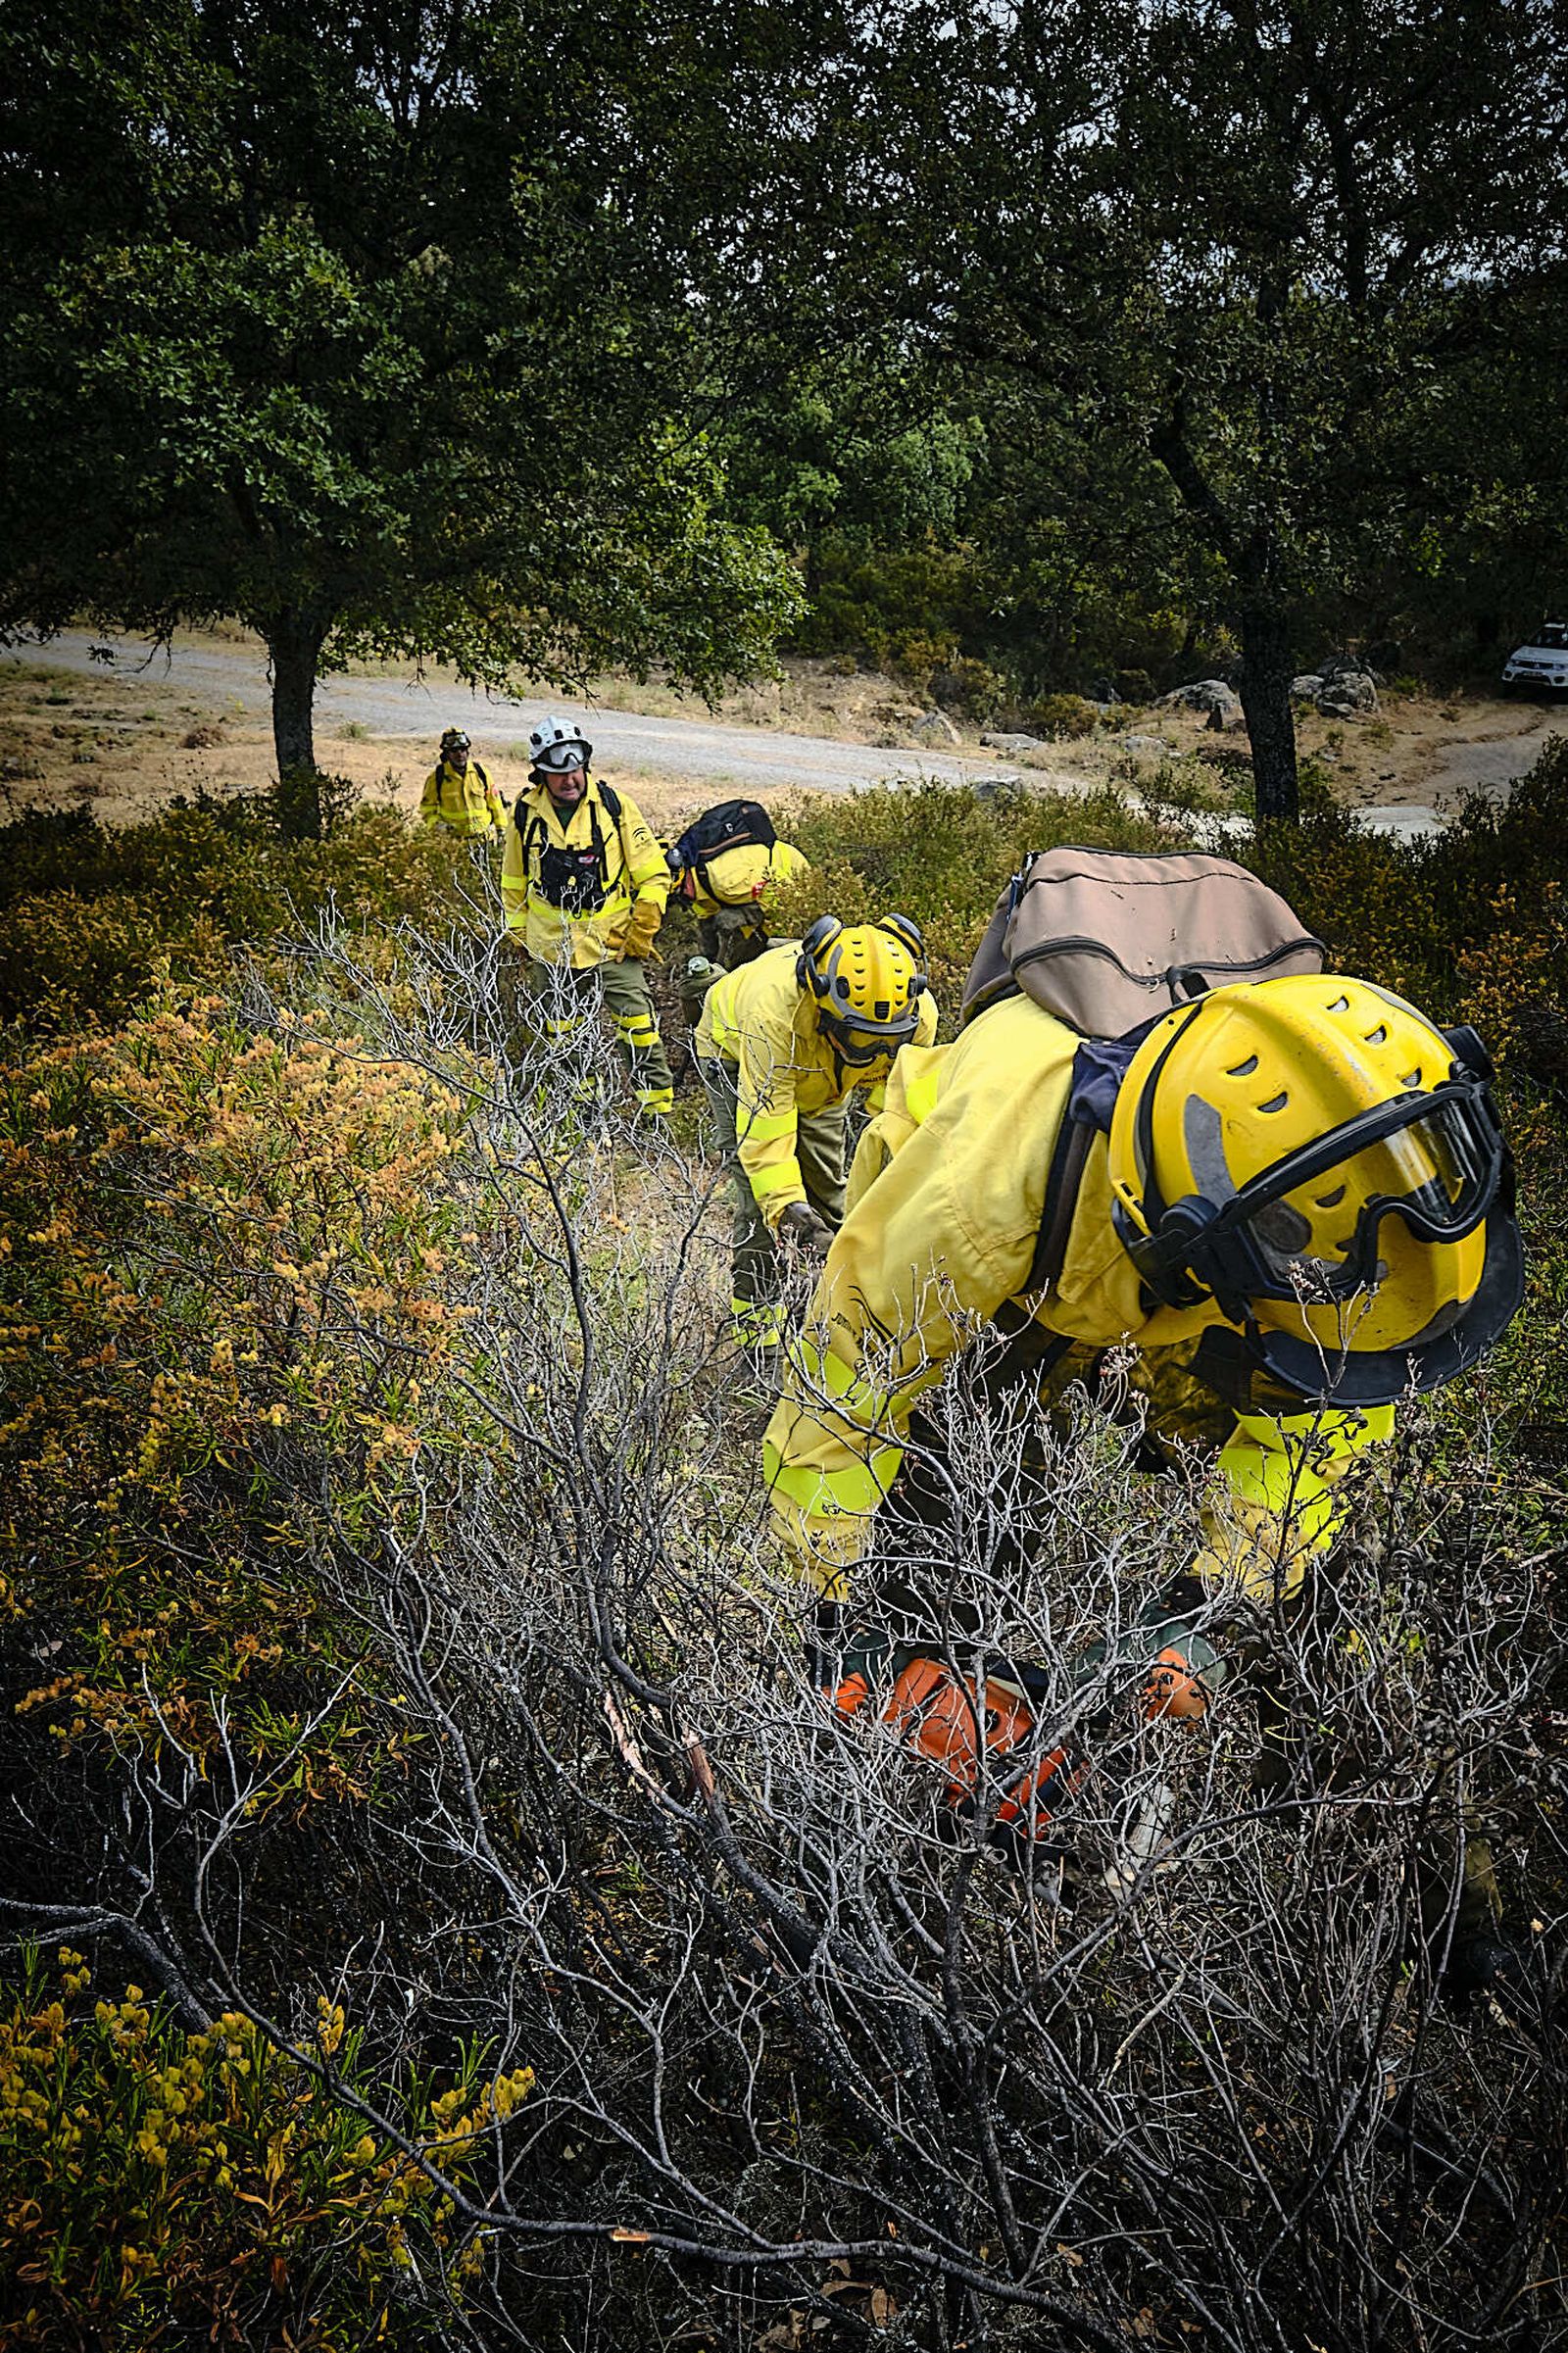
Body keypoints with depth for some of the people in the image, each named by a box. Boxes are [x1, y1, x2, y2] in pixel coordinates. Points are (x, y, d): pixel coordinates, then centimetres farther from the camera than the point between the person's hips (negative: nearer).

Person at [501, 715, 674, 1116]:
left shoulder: (614, 805, -6)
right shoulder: (526, 813, 1)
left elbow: (653, 874, -1)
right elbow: (513, 882, 16)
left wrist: (641, 933, -4)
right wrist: (520, 934, 13)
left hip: (612, 944, -3)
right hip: (551, 950, 3)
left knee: (639, 1030, -6)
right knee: (560, 1038, 11)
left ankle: (660, 1110, 2)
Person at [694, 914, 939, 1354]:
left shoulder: (918, 1014, -33)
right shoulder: (776, 1006, -47)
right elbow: (765, 1127, -43)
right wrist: (788, 1209, -50)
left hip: (821, 1075, 4)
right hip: (736, 1053, -4)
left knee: (827, 1196, 7)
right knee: (763, 1198, -13)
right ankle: (755, 1328, -2)